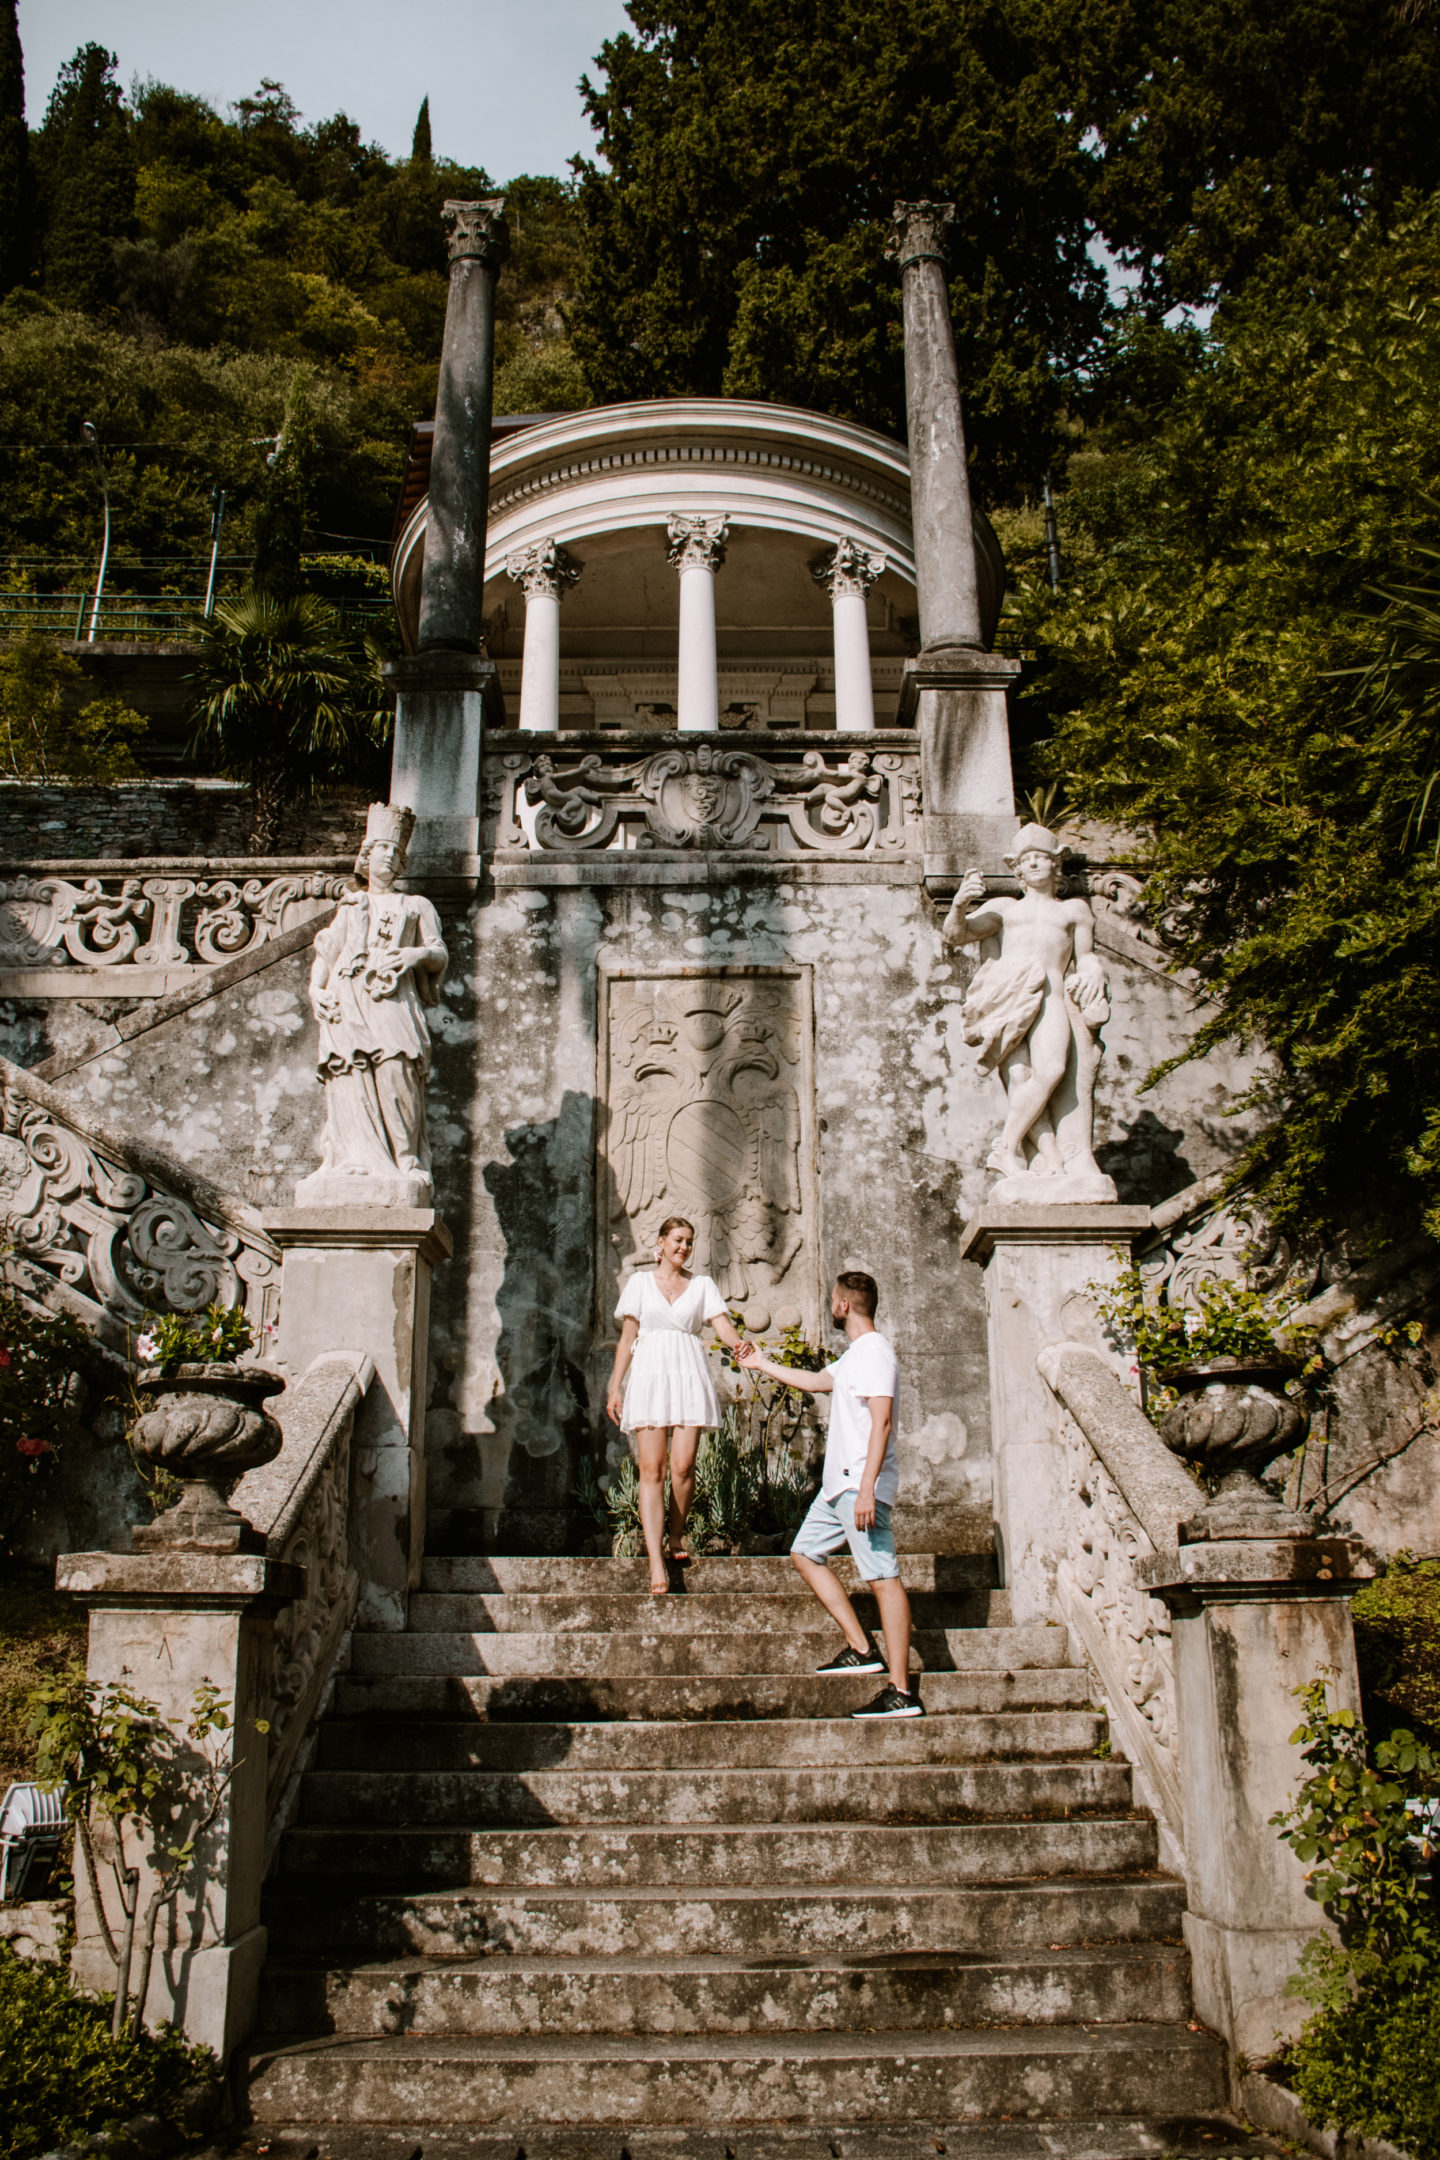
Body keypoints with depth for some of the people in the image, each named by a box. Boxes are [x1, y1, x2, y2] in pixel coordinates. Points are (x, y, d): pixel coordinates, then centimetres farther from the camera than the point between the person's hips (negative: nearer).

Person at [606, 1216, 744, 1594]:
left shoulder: (702, 1285, 14)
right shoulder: (641, 1282, 11)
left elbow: (723, 1324, 0)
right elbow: (627, 1338, 11)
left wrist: (738, 1343, -23)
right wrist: (615, 1388, 5)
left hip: (689, 1374, 1)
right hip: (649, 1375, -1)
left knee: (683, 1466, -5)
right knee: (651, 1469, -9)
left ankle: (676, 1535, 21)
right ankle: (656, 1563, -12)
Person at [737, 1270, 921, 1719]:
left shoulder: (875, 1352, -13)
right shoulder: (853, 1355, 18)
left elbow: (882, 1422, -22)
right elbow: (816, 1382, 37)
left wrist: (866, 1489, -28)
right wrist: (762, 1364, 44)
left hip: (861, 1485, -11)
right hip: (838, 1483, 11)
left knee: (882, 1577, -11)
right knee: (805, 1553, 15)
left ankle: (901, 1691, -11)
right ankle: (861, 1649, 13)